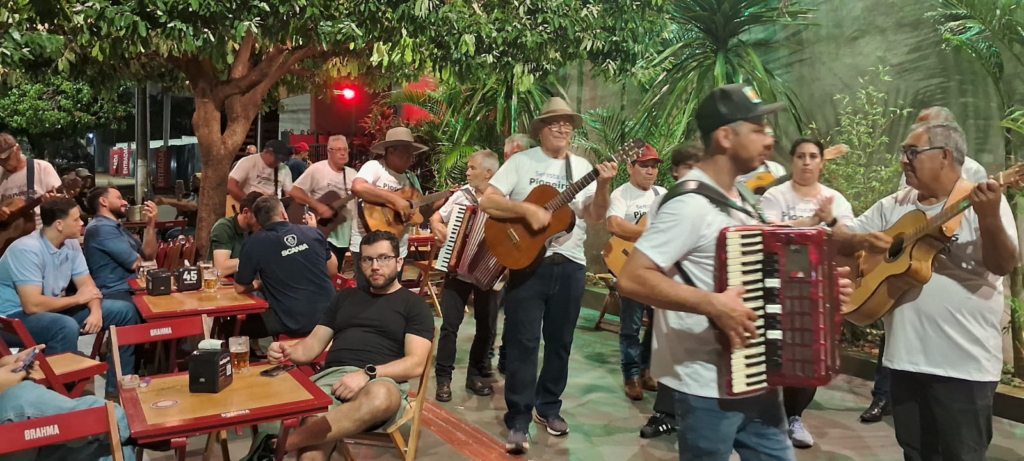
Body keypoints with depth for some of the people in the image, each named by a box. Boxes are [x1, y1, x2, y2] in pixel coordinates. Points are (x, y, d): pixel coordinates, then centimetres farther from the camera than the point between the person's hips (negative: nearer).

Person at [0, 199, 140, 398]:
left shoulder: (71, 243, -1)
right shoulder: (27, 249, -25)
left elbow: (87, 284, 4)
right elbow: (33, 305, -31)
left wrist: (96, 311, -17)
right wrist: (78, 299, -17)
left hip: (54, 311, 8)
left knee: (124, 311, -1)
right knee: (66, 326, -40)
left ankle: (119, 388, 3)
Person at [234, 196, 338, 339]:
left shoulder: (255, 243, -8)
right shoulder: (312, 232, 1)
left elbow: (240, 288, 3)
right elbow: (333, 271, 11)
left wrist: (259, 284, 24)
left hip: (293, 323, -4)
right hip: (328, 316, 5)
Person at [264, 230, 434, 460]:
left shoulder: (414, 304, 12)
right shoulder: (344, 297, 26)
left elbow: (415, 363, -1)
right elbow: (314, 344, 23)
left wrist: (368, 373, -16)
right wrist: (287, 352, -1)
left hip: (381, 382, -2)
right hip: (331, 376, 3)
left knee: (382, 397, -42)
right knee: (314, 433, -34)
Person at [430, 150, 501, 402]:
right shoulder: (461, 195, 2)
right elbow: (436, 216, 13)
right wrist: (437, 226, -9)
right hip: (457, 269, 1)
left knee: (487, 327, 9)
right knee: (449, 325, -1)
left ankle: (476, 374, 26)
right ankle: (443, 379, 8)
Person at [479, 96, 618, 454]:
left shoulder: (582, 167, 8)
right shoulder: (521, 162, -2)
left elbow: (596, 217, 3)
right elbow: (487, 202, -9)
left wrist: (603, 186, -14)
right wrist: (527, 210, -21)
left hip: (570, 265, 4)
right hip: (527, 261, -4)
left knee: (560, 341, 12)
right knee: (523, 342, -2)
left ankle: (549, 407, 29)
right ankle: (518, 421, 6)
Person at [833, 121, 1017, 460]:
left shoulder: (982, 202, -7)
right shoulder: (894, 205, 9)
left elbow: (1004, 265, -17)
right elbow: (839, 238, 10)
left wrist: (989, 218, -35)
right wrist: (862, 240, -12)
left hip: (964, 363, -5)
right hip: (905, 356, 5)